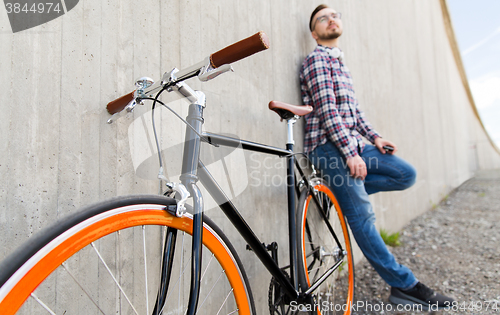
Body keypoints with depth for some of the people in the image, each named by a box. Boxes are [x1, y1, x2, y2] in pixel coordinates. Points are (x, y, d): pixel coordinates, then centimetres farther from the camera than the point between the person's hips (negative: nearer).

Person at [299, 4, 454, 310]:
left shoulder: (339, 62, 25)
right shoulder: (317, 59, -3)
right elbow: (327, 109, -15)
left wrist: (375, 137, 9)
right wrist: (350, 153, -19)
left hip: (353, 141, 9)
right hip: (330, 145, -9)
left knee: (406, 174, 4)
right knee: (362, 216, -6)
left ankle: (343, 191, 7)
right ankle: (404, 284, 5)